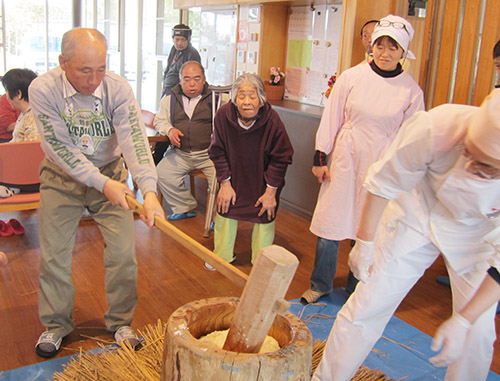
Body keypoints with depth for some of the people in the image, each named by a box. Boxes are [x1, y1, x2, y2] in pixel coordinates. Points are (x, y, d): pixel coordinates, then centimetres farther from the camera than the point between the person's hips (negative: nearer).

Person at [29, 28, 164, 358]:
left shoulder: (118, 88, -19)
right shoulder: (43, 90, -21)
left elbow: (135, 139, -28)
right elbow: (61, 148, -22)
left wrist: (149, 190, -42)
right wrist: (103, 183, -29)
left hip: (111, 174, 1)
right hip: (61, 178, 0)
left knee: (123, 252, -2)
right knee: (54, 256, 4)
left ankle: (121, 322, 20)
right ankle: (56, 324, 27)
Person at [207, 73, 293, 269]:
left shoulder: (272, 120, -28)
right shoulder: (223, 114, -23)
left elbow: (280, 158, -17)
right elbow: (218, 152, -10)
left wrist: (271, 191, -16)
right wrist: (225, 183, -11)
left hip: (263, 180, -2)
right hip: (234, 174, 2)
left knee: (265, 215, -2)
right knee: (225, 207, 4)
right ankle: (222, 255, 26)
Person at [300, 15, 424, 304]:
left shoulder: (411, 91, -1)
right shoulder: (352, 77, -3)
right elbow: (331, 118, 2)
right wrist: (320, 158, 1)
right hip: (344, 160, 0)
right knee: (330, 224, 4)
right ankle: (320, 285, 24)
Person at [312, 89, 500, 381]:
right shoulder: (436, 127, -36)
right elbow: (385, 181, -16)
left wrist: (463, 321, -22)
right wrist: (365, 242, -7)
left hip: (475, 235, 1)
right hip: (416, 217, -1)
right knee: (367, 306, 3)